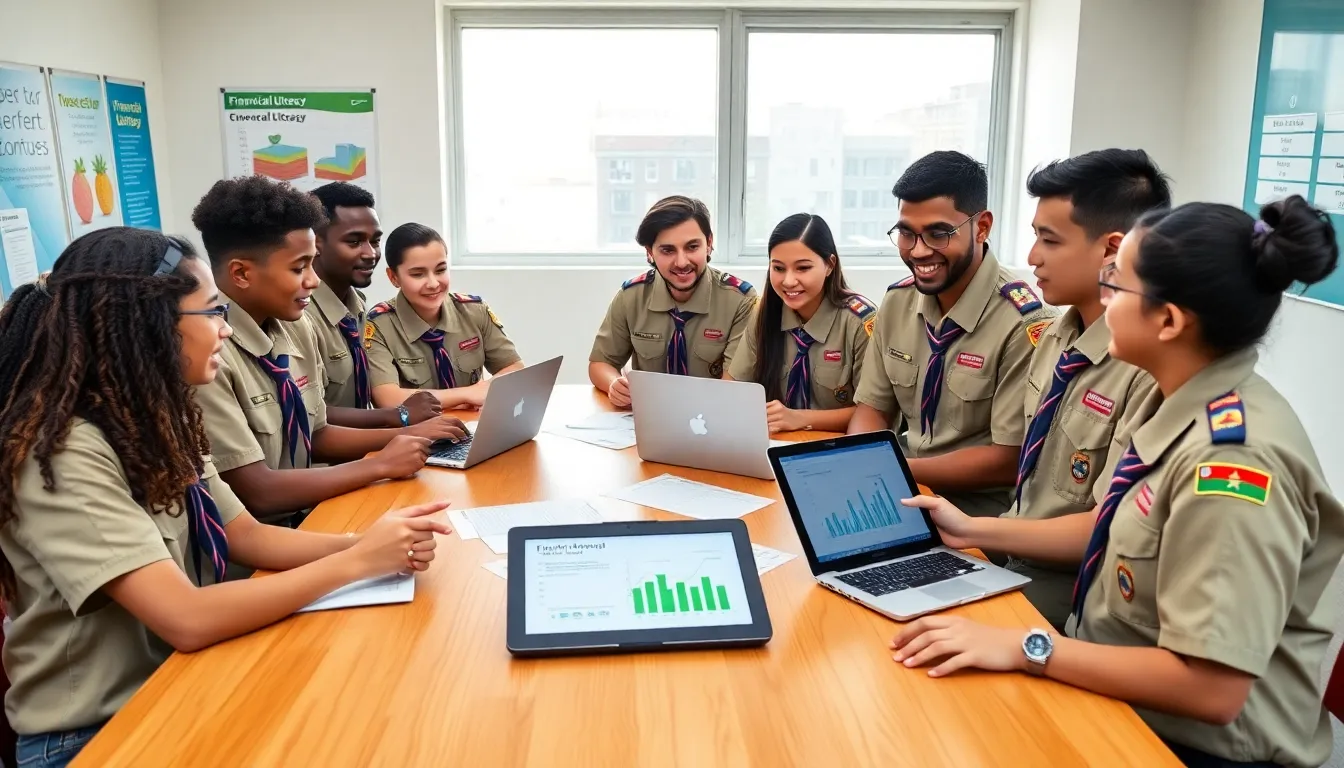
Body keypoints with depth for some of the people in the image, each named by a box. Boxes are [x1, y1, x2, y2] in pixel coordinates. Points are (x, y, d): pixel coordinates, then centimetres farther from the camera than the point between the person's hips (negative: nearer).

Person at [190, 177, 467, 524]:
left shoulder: (296, 328, 2)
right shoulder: (207, 353, -22)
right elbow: (254, 492, -21)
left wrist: (407, 433, -1)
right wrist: (381, 465, -14)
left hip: (302, 519, 7)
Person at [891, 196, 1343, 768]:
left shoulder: (1231, 463, -29)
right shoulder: (1179, 405, -1)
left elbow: (1211, 688, -29)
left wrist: (1025, 649, -25)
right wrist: (975, 531, 9)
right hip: (1125, 699, 7)